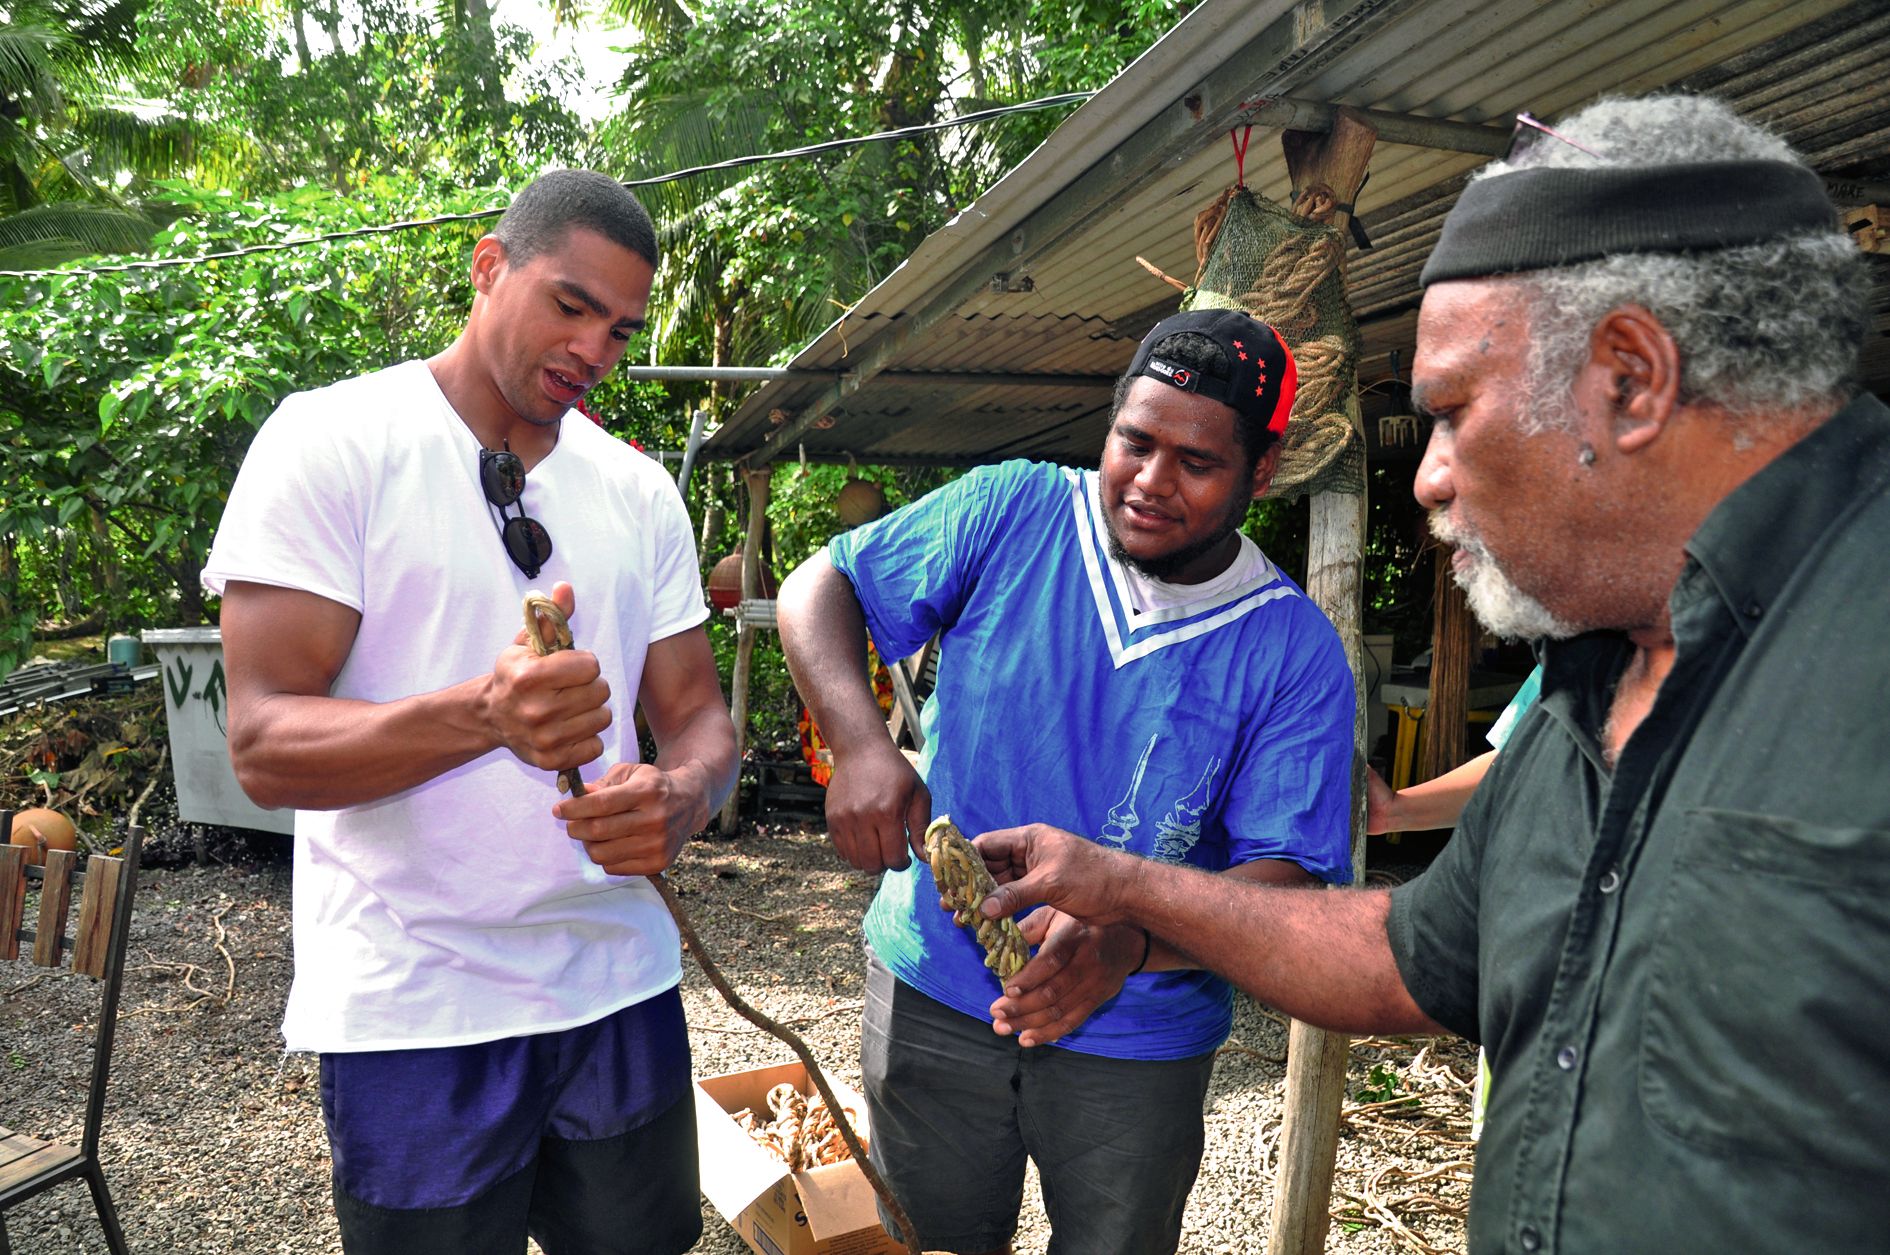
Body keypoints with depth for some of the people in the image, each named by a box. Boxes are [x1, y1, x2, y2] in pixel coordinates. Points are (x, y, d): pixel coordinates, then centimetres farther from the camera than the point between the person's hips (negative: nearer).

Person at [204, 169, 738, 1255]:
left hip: (619, 986, 5)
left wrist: (682, 796, -18)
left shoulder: (639, 490, 7)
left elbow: (698, 713, 7)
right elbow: (265, 745, -14)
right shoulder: (334, 440, -8)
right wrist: (483, 716, -33)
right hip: (416, 1013, -4)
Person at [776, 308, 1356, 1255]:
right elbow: (819, 586, -4)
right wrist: (860, 744, -22)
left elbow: (1289, 879, -14)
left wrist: (1127, 941, -33)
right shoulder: (1012, 513, -8)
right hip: (933, 996, 1)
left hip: (1136, 1043, 0)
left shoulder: (1293, 652, -10)